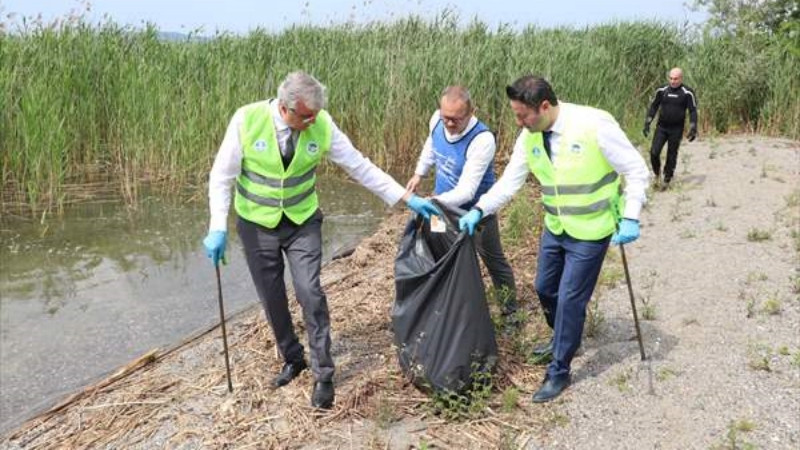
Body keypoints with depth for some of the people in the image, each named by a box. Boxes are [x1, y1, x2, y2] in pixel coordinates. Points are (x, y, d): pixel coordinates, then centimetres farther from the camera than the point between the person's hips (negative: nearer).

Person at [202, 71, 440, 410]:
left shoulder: (321, 125, -15)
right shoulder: (247, 120, -19)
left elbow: (360, 166, -9)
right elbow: (222, 176, -12)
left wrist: (407, 198, -12)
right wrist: (218, 228, -20)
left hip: (303, 222, 0)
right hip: (257, 224, 0)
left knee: (309, 292, -11)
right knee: (272, 299, 9)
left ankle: (323, 375, 5)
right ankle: (292, 359, 32)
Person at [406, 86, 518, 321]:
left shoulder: (482, 140, -34)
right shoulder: (437, 119, -14)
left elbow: (466, 191, -37)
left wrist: (435, 202, -50)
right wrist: (419, 174, 10)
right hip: (443, 203, 6)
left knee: (494, 261, 10)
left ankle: (510, 312, 29)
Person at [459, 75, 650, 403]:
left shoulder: (594, 125, -23)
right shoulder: (529, 137, -5)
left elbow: (636, 170, -15)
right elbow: (509, 182, 1)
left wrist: (630, 217, -21)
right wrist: (479, 210, -12)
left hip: (590, 232, -6)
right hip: (555, 228, 6)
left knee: (570, 299, -2)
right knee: (545, 288, 18)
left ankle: (559, 371, 16)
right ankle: (564, 338, 46)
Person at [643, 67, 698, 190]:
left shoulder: (687, 93, -6)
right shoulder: (662, 90, 1)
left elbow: (693, 111, -2)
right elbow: (654, 106, 10)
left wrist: (693, 129, -8)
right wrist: (647, 123, 5)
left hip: (676, 129, -2)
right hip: (661, 127, 2)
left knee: (672, 155, 6)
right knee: (654, 152, -10)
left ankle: (667, 181, 19)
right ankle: (657, 175, 13)